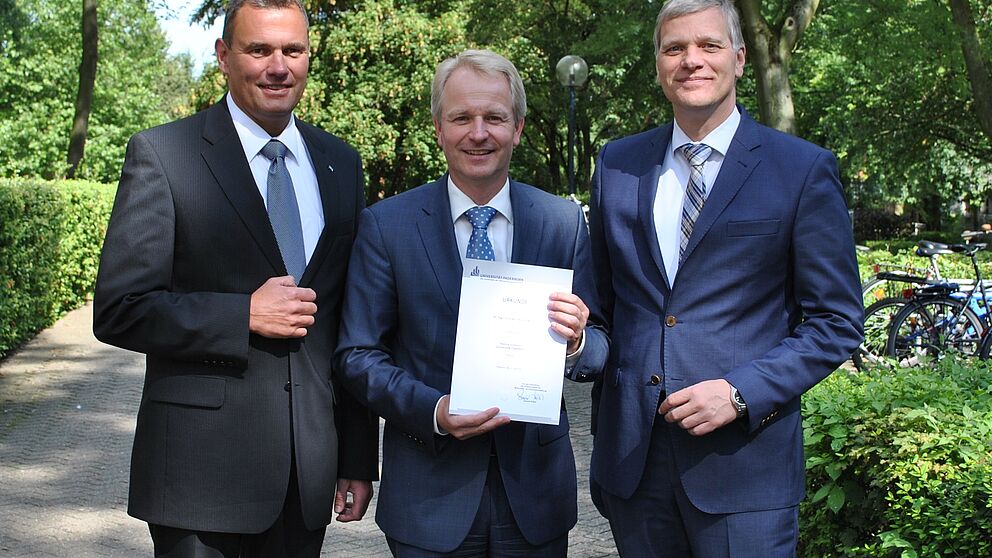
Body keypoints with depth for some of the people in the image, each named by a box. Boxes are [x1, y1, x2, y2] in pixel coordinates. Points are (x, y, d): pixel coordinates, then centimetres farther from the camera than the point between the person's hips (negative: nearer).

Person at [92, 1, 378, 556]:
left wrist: (359, 459, 10)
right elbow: (118, 311, -9)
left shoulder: (341, 163, 10)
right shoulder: (161, 154, -4)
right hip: (201, 464, -4)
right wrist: (244, 315, -18)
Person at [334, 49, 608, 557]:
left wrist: (577, 343, -19)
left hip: (535, 489, 2)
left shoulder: (564, 223, 2)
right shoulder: (385, 225, -3)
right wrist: (432, 411, -18)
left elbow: (599, 348, 3)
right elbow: (358, 355, -3)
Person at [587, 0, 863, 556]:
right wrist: (604, 422, 10)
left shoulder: (805, 170, -3)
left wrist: (742, 393, -14)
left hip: (743, 462, -3)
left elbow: (837, 321, -2)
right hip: (630, 455, 3)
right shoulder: (617, 163, 9)